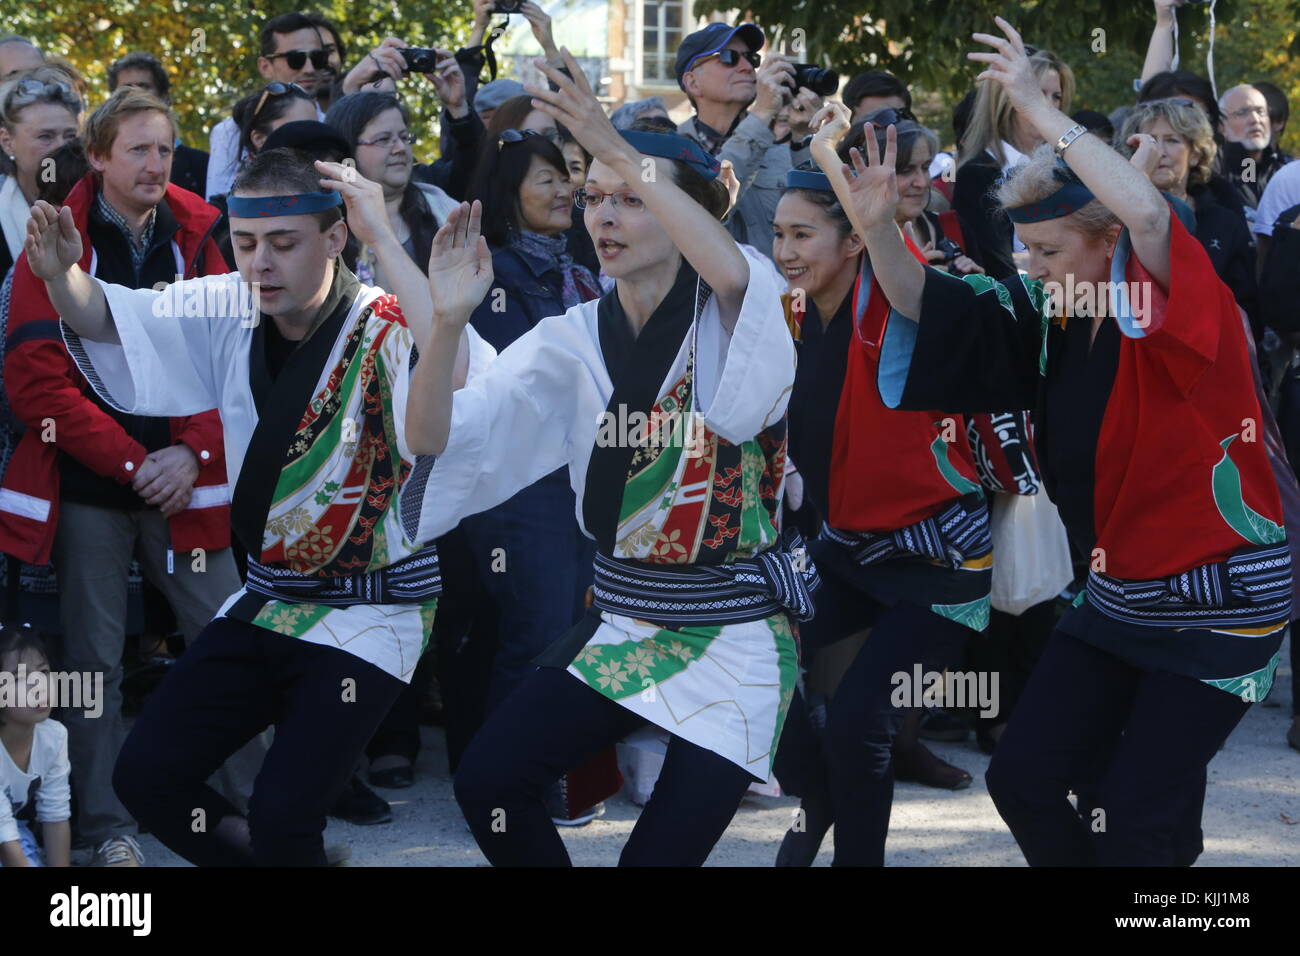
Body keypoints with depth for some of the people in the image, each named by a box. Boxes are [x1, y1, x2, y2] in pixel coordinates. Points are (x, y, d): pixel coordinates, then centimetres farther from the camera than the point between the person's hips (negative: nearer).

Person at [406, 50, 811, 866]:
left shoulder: (733, 318, -11)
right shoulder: (575, 339, 1)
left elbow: (733, 272, -38)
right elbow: (435, 439, -8)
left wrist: (616, 147, -42)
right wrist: (450, 317, -27)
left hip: (734, 631, -4)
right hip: (620, 621, 5)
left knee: (660, 854, -10)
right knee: (489, 783, -9)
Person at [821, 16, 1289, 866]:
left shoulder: (1183, 315, -19)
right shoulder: (1052, 318, 1)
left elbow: (1148, 213, -39)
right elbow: (931, 307, 4)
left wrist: (1041, 110, -36)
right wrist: (877, 227, -15)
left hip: (1218, 598, -8)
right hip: (1119, 594, 8)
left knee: (1138, 826, -8)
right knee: (1025, 782, 7)